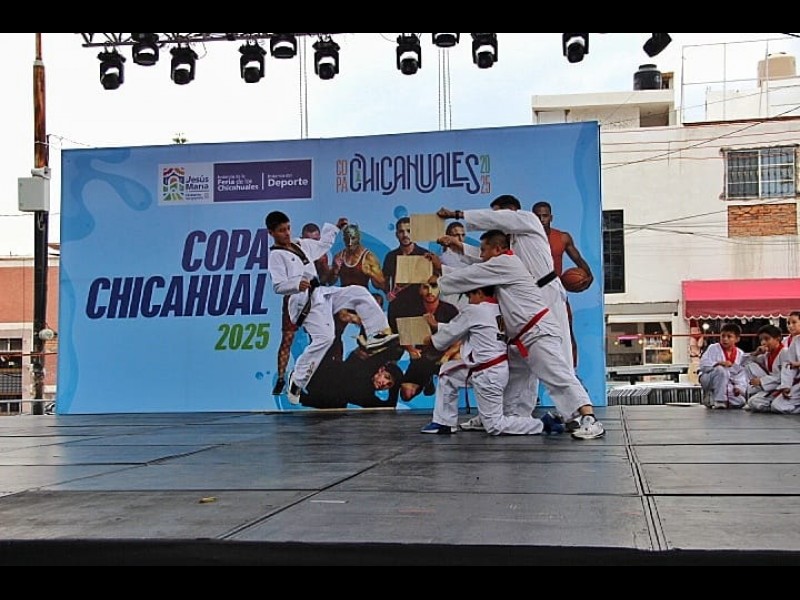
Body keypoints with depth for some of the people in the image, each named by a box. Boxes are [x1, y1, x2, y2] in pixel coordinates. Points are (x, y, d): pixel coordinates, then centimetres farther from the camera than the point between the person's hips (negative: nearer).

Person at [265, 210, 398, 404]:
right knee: (324, 337, -21)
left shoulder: (301, 244, 15)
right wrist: (297, 284, -35)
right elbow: (278, 285, -17)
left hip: (321, 293, 9)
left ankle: (377, 334, 3)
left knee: (359, 292, 4)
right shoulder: (276, 255, -9)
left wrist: (335, 227, 31)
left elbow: (323, 245, 34)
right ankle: (297, 381, -8)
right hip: (305, 302, -9)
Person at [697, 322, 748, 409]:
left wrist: (739, 387, -15)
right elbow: (703, 365, -16)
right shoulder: (713, 348, -7)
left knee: (739, 402, -16)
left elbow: (742, 373, 1)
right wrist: (718, 363, -30)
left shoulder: (740, 354, 2)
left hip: (728, 385, 4)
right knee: (720, 370, -35)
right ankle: (718, 402, -26)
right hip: (709, 380, -4)